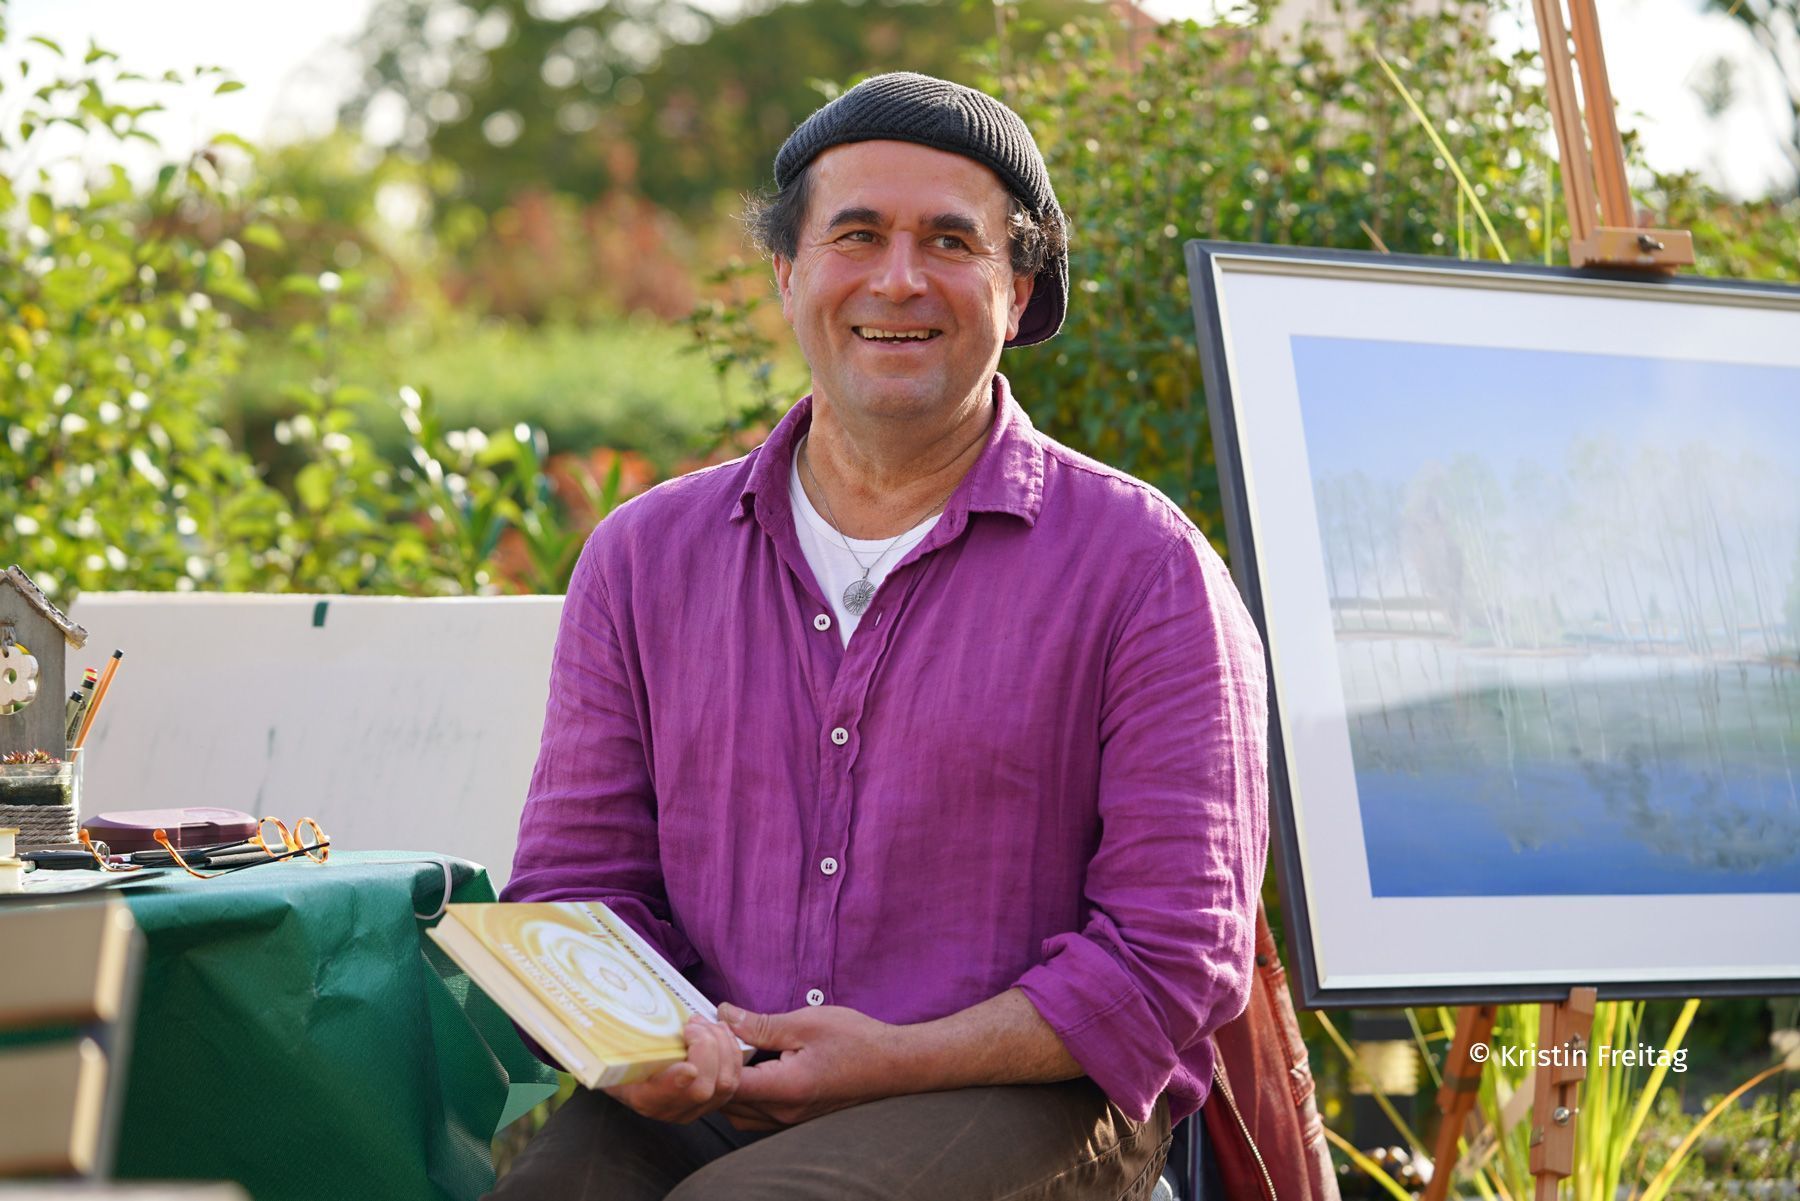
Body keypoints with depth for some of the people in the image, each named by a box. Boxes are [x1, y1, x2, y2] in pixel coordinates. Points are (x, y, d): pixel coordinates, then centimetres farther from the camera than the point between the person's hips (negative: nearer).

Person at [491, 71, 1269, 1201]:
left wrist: (901, 1062, -14)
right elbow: (577, 877, 14)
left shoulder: (1142, 566, 0)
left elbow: (1179, 955, -4)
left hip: (1022, 1100, -3)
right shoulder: (644, 558, 13)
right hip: (705, 1103, 3)